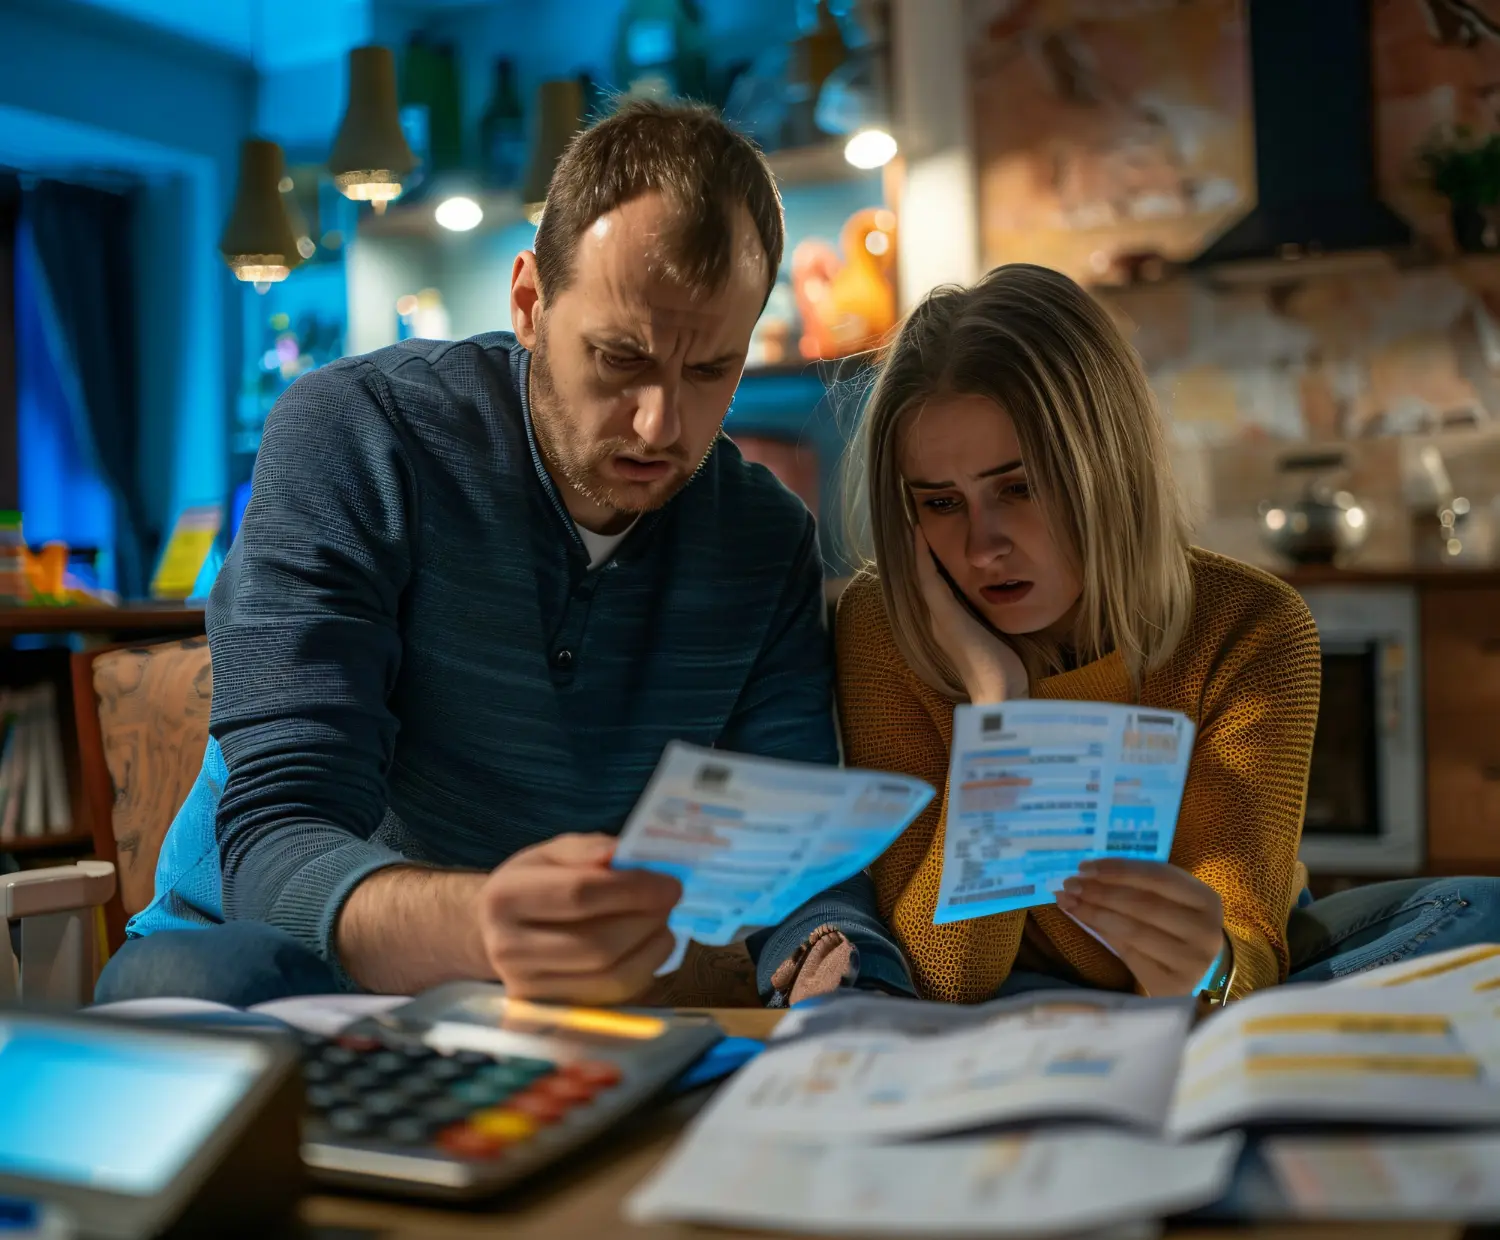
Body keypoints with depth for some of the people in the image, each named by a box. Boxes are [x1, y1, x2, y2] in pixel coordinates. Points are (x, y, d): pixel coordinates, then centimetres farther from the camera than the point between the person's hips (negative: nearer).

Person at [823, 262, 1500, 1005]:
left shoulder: (1249, 631, -18)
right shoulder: (884, 626, -19)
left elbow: (1241, 951, -24)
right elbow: (947, 977, -23)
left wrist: (1200, 976, -50)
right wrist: (994, 702, -33)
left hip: (1224, 983, 2)